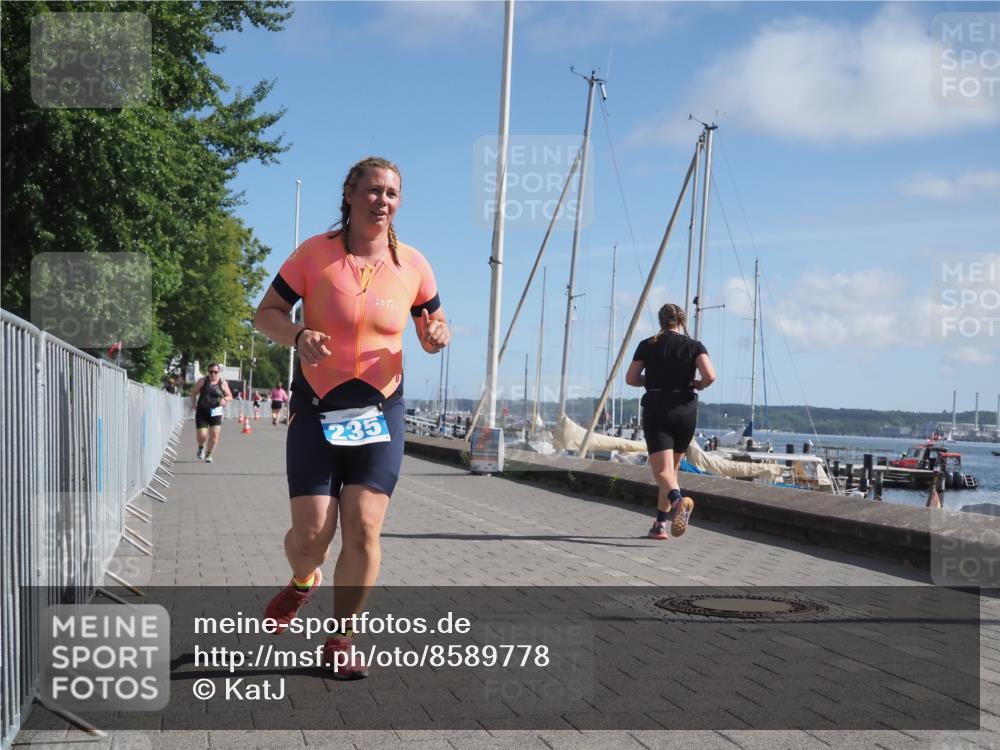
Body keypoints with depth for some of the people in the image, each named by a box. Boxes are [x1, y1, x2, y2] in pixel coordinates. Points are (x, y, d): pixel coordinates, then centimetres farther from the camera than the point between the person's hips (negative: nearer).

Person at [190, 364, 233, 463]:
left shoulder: (222, 383, 3)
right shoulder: (203, 381, 2)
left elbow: (230, 396, 9)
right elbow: (193, 393, 11)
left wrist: (224, 399, -13)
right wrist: (193, 403, -6)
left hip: (215, 413, 0)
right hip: (202, 412, 0)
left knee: (214, 434, -10)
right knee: (202, 435, -7)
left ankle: (209, 454, 9)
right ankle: (201, 447, 28)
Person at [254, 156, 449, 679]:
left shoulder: (412, 264, 2)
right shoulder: (315, 253, -6)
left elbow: (432, 328, 13)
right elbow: (266, 313, 0)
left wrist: (436, 335, -12)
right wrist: (298, 335, -22)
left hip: (381, 411, 2)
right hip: (316, 409, -1)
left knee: (363, 530, -7)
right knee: (312, 533, -6)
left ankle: (341, 641, 12)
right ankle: (303, 582, 33)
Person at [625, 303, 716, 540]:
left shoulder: (647, 345, 5)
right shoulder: (694, 346, 3)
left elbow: (630, 378, 5)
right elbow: (710, 376, -12)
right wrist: (697, 385, 9)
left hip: (655, 409, -2)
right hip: (686, 410, 2)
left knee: (661, 470, -10)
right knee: (672, 468, 16)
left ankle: (678, 501, -42)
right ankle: (660, 525, 17)